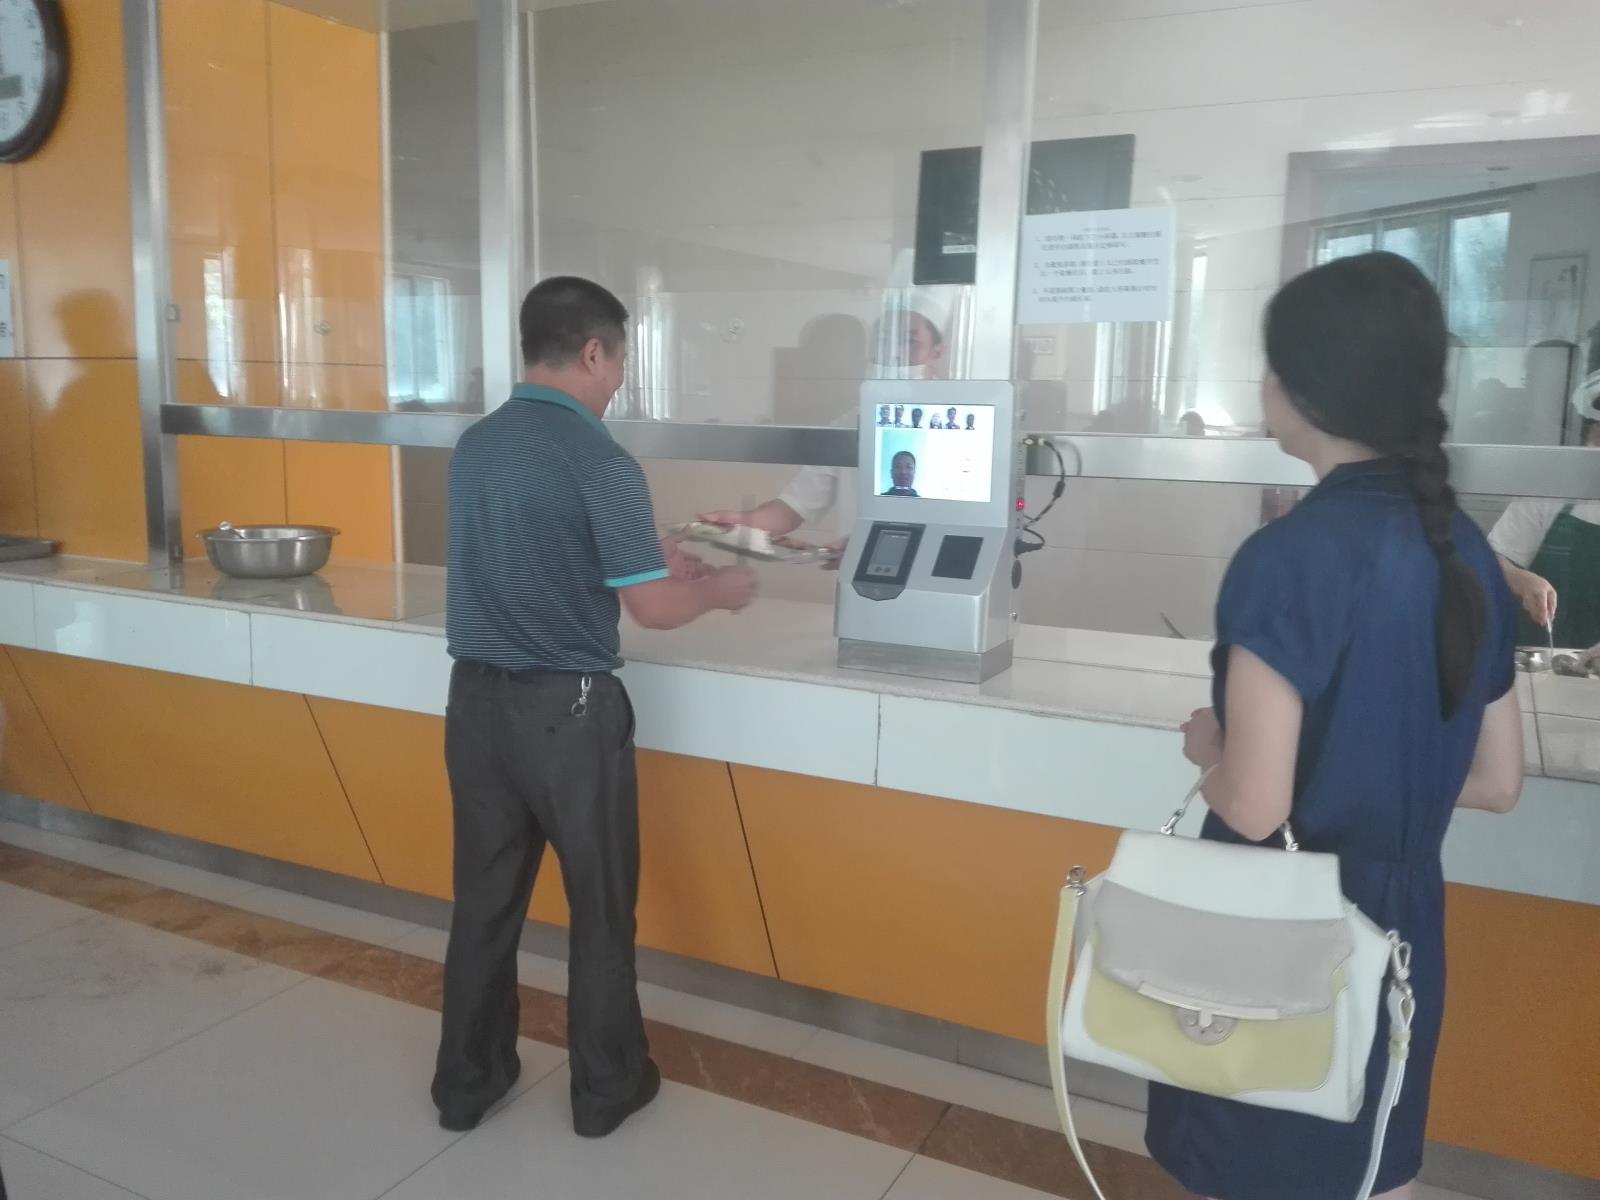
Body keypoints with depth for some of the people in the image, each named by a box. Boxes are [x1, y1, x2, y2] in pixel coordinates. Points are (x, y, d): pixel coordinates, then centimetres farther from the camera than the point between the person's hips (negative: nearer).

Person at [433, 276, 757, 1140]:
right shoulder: (600, 461, -17)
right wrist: (718, 589, 4)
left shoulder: (475, 446, 6)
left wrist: (657, 560, 22)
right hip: (567, 710, -6)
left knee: (485, 899, 17)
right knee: (600, 907, 11)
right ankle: (606, 1088, 26)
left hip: (476, 699, 7)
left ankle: (466, 1081, 30)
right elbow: (652, 607, -16)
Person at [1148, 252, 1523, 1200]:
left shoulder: (1291, 558, -23)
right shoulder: (1466, 551, -1)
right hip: (1397, 922, 7)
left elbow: (1253, 806, -23)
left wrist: (1207, 745, -4)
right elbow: (1498, 782, 6)